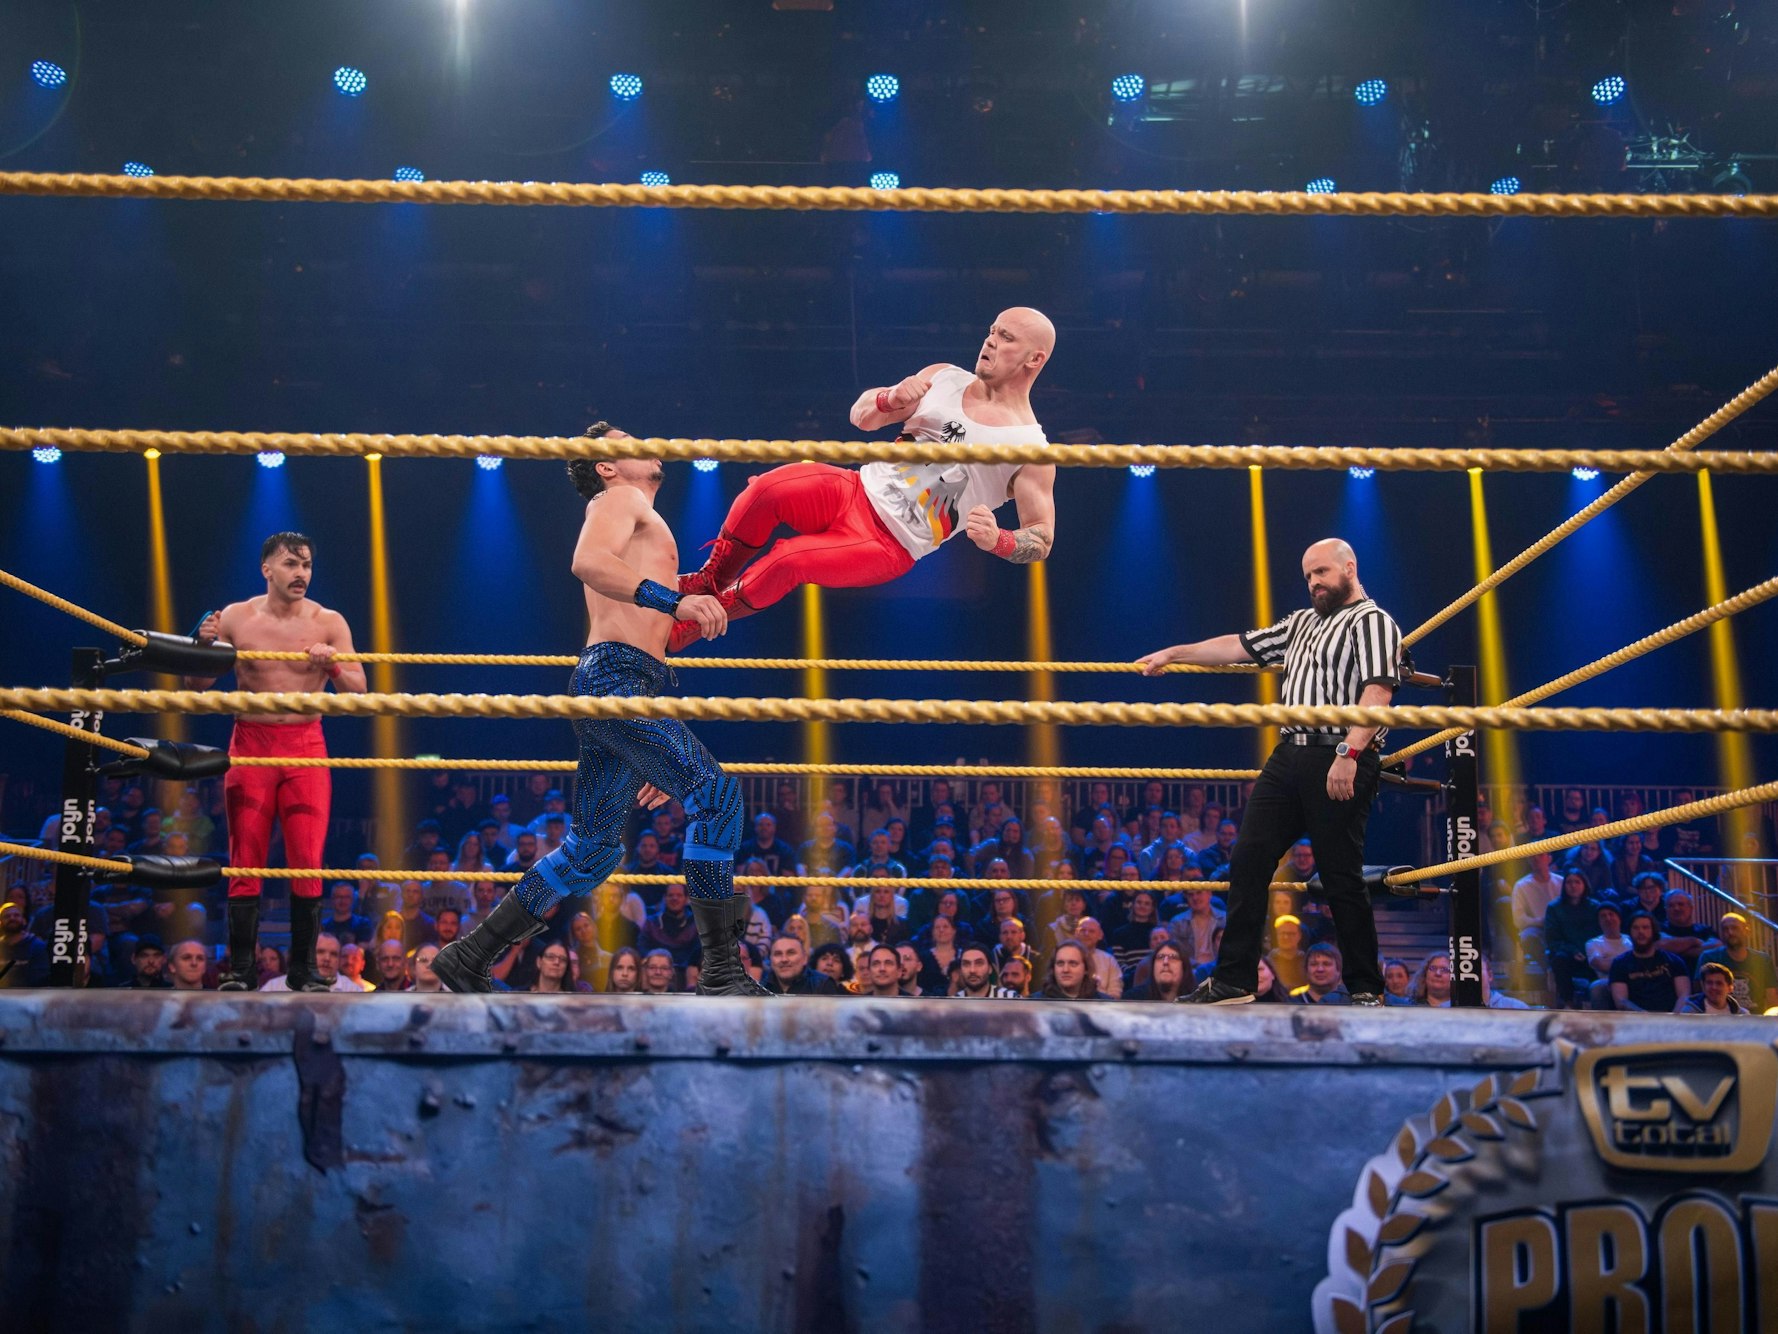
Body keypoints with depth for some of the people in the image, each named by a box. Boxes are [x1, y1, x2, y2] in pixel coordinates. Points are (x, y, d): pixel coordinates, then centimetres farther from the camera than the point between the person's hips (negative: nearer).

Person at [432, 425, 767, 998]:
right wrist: (672, 601, -27)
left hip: (616, 690, 10)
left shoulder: (639, 520, 33)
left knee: (592, 850, 11)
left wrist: (654, 754, 28)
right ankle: (721, 973, -19)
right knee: (716, 793, -18)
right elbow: (589, 561, -18)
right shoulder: (618, 499, 6)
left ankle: (470, 956, 17)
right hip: (614, 677, -10)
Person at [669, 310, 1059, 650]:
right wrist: (892, 400, -13)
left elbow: (1042, 538, -7)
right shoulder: (943, 378, 6)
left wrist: (996, 540, -29)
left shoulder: (1032, 450, -8)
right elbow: (861, 417, 11)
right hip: (856, 492, 4)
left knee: (787, 560, -25)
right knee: (768, 488, -24)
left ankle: (699, 622, -1)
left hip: (890, 548, -4)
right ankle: (709, 581, -2)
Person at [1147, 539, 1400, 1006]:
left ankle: (1366, 989, 8)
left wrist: (1349, 752, -26)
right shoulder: (1302, 622, 25)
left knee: (1342, 878, -4)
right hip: (1289, 755, 8)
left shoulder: (1371, 622, -2)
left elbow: (1378, 691, -15)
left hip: (1339, 762, -8)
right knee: (1248, 861, 2)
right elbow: (1240, 646, 28)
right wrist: (1174, 653, 26)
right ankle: (1234, 980, 6)